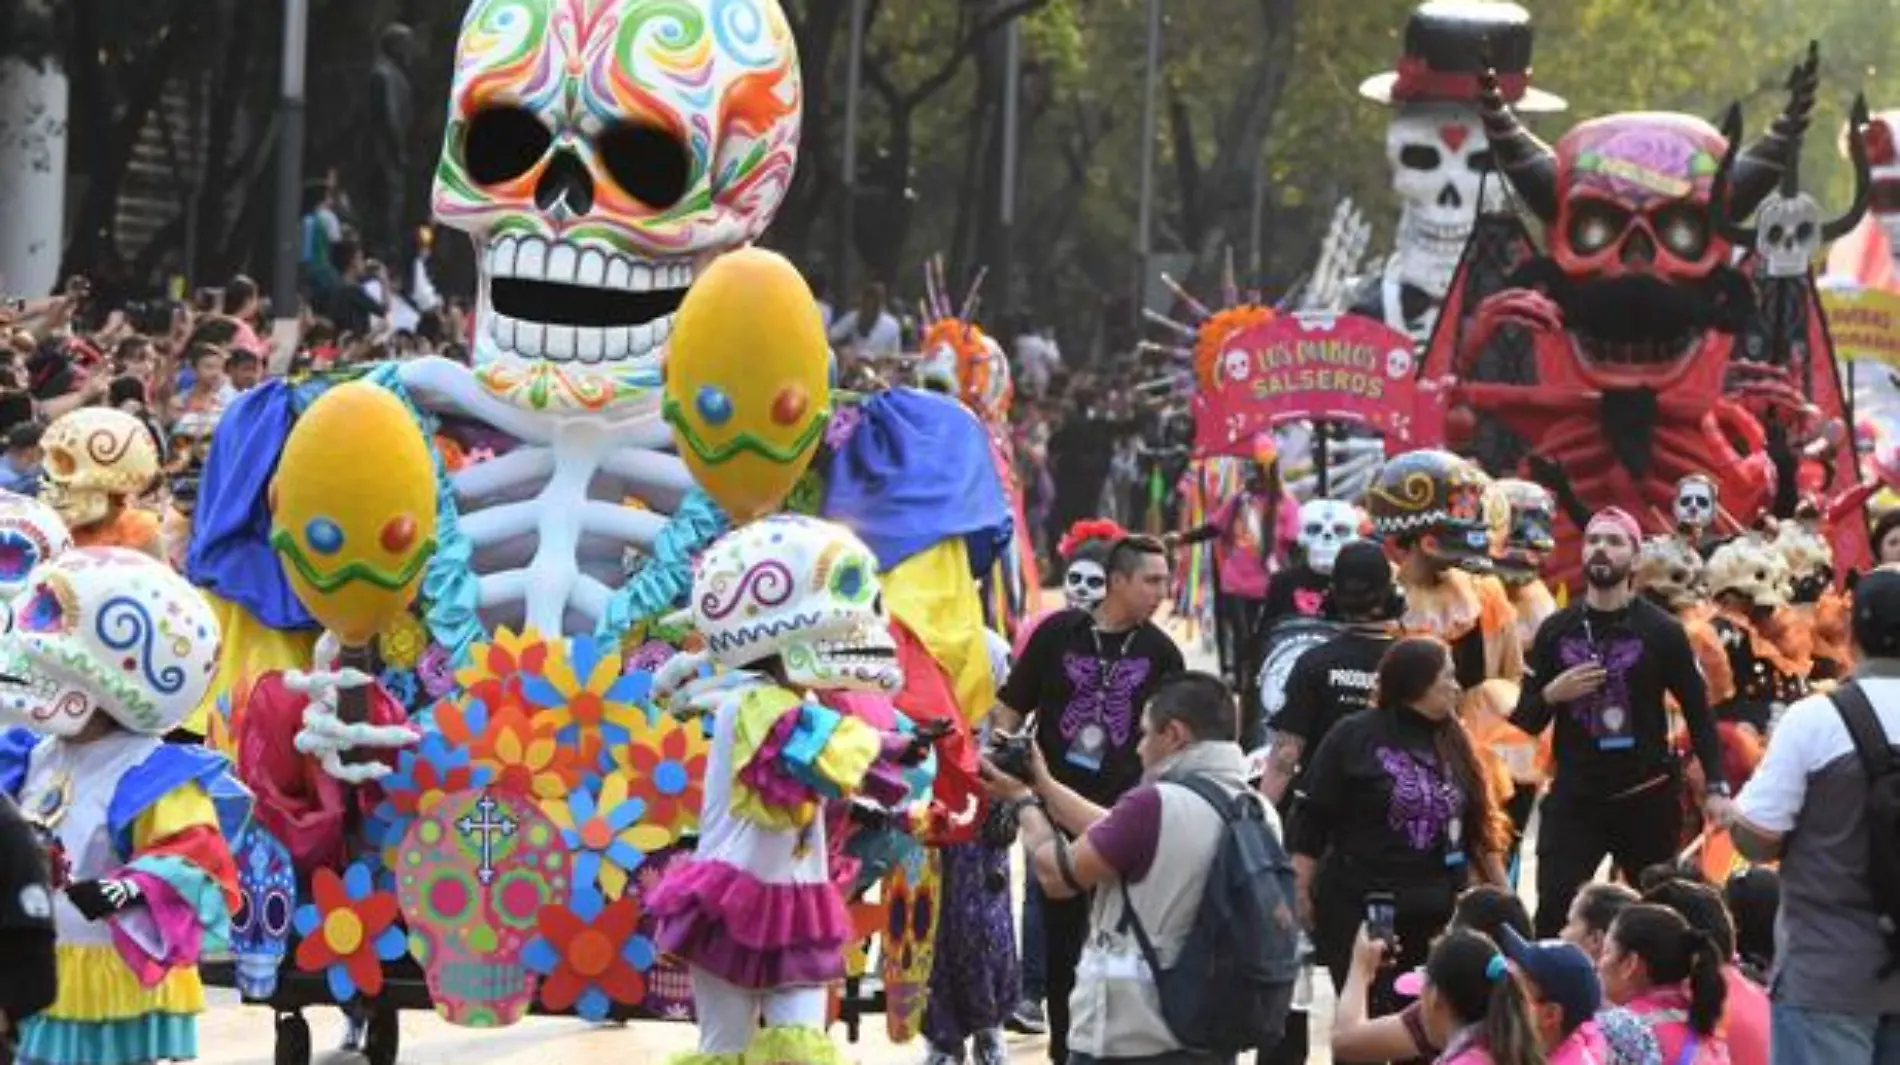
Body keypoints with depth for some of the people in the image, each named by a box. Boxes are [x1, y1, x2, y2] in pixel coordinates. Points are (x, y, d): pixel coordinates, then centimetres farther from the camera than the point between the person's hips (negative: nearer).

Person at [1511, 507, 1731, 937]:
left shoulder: (1661, 631, -4)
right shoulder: (1556, 630, 3)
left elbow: (1698, 711, 0)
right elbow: (1525, 720, 6)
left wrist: (1716, 787, -9)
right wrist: (1551, 694, -16)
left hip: (1647, 797, -1)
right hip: (1574, 797, 1)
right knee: (1553, 915, -9)